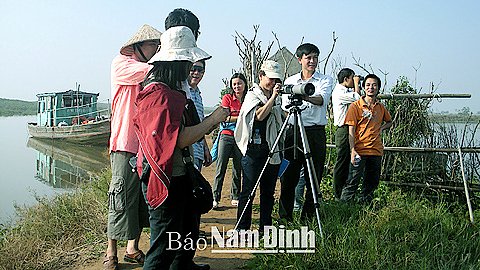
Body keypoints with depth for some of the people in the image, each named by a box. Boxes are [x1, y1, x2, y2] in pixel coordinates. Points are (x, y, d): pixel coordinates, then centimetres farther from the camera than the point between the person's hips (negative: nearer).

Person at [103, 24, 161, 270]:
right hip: (126, 145, -6)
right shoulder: (121, 63, 1)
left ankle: (132, 249, 21)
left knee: (143, 199, 8)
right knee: (122, 200, -5)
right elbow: (149, 71, -17)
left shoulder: (149, 70, 20)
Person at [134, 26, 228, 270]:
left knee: (189, 229, 25)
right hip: (166, 180, -11)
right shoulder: (157, 94, -20)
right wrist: (212, 120, -18)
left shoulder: (173, 91, 15)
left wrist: (207, 126, 9)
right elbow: (176, 139, -28)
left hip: (180, 176, 11)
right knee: (165, 245, -1)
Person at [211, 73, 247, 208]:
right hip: (226, 136, -2)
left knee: (238, 168, 5)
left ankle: (235, 197, 16)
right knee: (221, 167, -4)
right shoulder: (227, 98, 3)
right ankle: (215, 198, 1)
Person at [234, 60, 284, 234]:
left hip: (272, 150, 6)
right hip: (254, 149, -6)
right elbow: (260, 116, -20)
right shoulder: (252, 95, -2)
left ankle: (265, 228, 18)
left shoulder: (276, 98, 17)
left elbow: (281, 118, 28)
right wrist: (273, 97, -21)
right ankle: (242, 229, 6)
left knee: (268, 192, 9)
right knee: (248, 191, -3)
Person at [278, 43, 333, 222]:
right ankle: (284, 217, 15)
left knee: (313, 178, 2)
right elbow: (284, 108, 15)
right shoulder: (290, 81, 14)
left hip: (315, 133, -1)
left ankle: (309, 217, 14)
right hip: (292, 132, 2)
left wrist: (307, 97, -35)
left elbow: (322, 99, -16)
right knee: (288, 177, 3)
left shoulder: (325, 80, 6)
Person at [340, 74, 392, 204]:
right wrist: (352, 150, -18)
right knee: (353, 181, -9)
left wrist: (381, 128, 9)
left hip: (376, 150, 5)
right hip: (360, 150, -5)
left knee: (372, 183, 11)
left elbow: (389, 122, 32)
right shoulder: (355, 106, -2)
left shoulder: (380, 107, 12)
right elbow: (351, 130, -8)